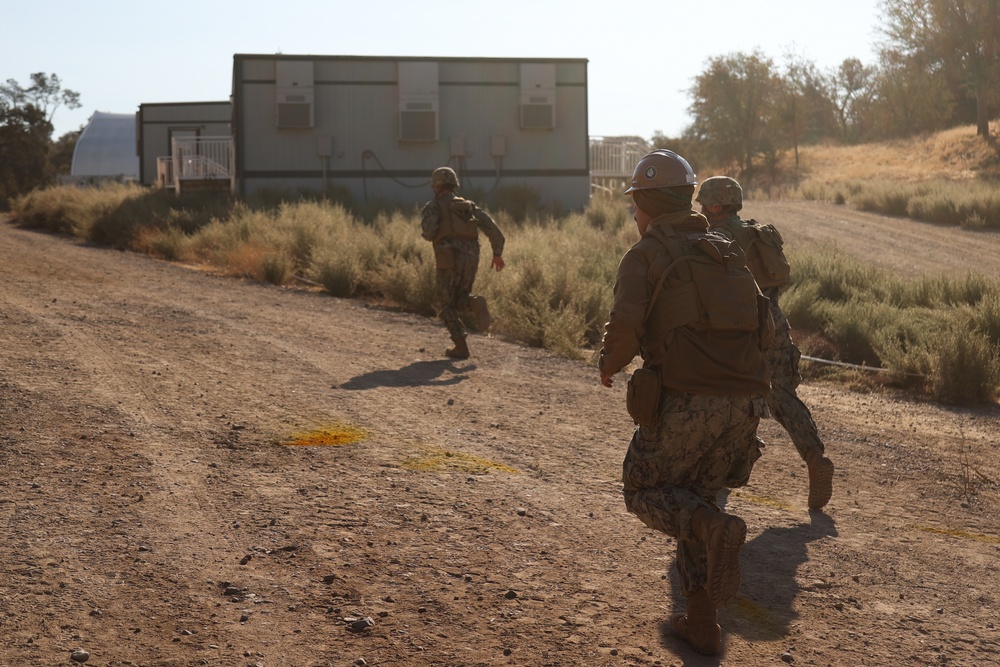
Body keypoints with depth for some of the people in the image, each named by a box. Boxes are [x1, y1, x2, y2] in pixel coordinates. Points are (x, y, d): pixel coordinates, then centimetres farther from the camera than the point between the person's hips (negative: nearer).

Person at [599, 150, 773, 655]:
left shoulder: (645, 254, 0)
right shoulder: (727, 253, 18)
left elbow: (625, 323, -16)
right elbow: (764, 331, 17)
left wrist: (608, 363, 4)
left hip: (683, 402, -6)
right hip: (744, 403, 6)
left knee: (645, 491, 15)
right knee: (693, 499, 22)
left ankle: (713, 530, -16)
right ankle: (701, 624, 18)